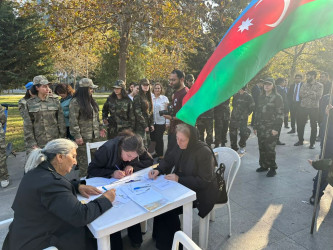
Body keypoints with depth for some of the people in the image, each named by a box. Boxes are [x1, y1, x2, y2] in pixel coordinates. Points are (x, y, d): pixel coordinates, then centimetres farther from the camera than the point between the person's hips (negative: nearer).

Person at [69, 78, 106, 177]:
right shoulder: (75, 102, -9)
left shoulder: (91, 101, 16)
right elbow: (73, 121, -13)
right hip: (83, 138, -7)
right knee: (84, 162, -3)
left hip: (95, 136, 7)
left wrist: (100, 128, 18)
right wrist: (77, 136, -16)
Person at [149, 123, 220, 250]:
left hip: (201, 192, -7)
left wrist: (179, 179, -28)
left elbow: (204, 181, -24)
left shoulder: (204, 152, -24)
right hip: (183, 186, 7)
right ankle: (160, 236, 12)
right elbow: (167, 161, 9)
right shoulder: (180, 146, -4)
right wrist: (158, 170, -12)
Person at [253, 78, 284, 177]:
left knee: (270, 148, -5)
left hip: (271, 127, -5)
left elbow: (280, 114, -7)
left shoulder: (277, 97, -2)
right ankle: (263, 165, 22)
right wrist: (255, 126, 15)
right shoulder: (261, 97, 16)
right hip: (261, 127, 6)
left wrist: (276, 128, -15)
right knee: (261, 147, 8)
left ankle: (272, 168, 8)